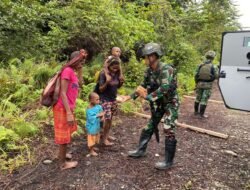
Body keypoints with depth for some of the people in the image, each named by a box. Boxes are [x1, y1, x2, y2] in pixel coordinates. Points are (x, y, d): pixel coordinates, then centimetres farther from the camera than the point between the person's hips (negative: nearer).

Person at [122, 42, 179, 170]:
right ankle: (140, 150, 29)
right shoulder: (149, 71, -2)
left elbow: (164, 89, -37)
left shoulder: (166, 69, -26)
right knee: (149, 126, 14)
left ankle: (168, 162, 8)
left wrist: (147, 97, -33)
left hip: (170, 102, -7)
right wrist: (130, 96, 0)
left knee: (169, 131, -7)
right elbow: (144, 86, 7)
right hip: (158, 102, 8)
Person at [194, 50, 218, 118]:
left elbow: (196, 75, -2)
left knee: (198, 98, 16)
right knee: (204, 99, 2)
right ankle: (201, 114, 6)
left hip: (200, 84, 4)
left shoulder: (200, 65, -2)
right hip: (208, 85, -4)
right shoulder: (212, 66, -12)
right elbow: (216, 76, -5)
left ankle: (196, 111, 26)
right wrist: (217, 70, 14)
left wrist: (197, 83, 12)